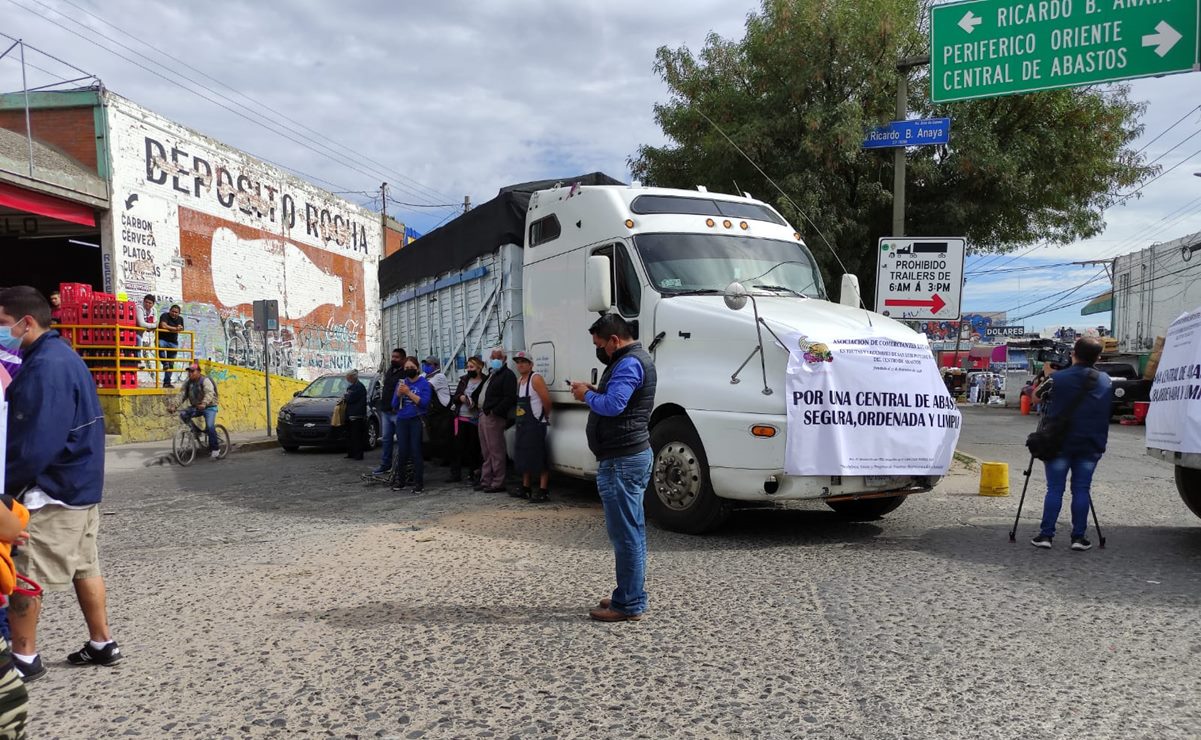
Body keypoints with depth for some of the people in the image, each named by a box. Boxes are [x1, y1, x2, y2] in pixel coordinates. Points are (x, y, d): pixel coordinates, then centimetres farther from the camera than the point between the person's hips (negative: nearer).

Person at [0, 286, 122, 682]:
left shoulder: (45, 366, -21)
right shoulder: (60, 356, 12)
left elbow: (37, 444, -26)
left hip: (52, 491, -10)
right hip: (79, 486, 10)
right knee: (84, 567, 15)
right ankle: (101, 644, 23)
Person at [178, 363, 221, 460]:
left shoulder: (205, 380, -15)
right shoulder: (187, 382, 5)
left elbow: (209, 393, -30)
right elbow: (182, 394, -1)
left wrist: (204, 404, -47)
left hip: (209, 407, -6)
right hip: (195, 407, 6)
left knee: (210, 426, -19)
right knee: (183, 414, -17)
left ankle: (215, 448, -7)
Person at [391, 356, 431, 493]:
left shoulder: (424, 383, -1)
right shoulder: (401, 383, 11)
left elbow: (424, 402, -13)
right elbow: (394, 405, 9)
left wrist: (408, 393, -17)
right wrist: (398, 394, -10)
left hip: (417, 420, -4)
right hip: (402, 420, 4)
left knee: (416, 451, -6)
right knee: (402, 451, 5)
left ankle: (418, 482, 1)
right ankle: (400, 480, 17)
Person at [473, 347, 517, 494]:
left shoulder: (508, 375, -8)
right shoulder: (490, 374, 22)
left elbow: (510, 398, -18)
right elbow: (480, 391, 31)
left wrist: (495, 411, -22)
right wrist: (474, 400, 13)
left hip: (494, 417, -10)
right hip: (483, 416, 10)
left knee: (496, 451, -7)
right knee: (486, 452, 14)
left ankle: (498, 483, -3)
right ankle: (486, 481, 20)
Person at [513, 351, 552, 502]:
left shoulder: (535, 379, -13)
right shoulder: (519, 380, 14)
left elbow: (546, 400, -18)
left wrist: (545, 416, -5)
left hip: (535, 425, -9)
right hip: (522, 425, 9)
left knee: (539, 458, -8)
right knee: (524, 458, 14)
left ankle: (543, 492, -6)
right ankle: (525, 489, 25)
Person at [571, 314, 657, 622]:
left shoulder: (628, 364, -17)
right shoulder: (636, 358, 17)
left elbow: (612, 405, -28)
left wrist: (587, 395, -11)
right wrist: (595, 392, 9)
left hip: (621, 461, -11)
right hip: (634, 454, 11)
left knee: (624, 533, -6)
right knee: (632, 530, 17)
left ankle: (628, 604, 0)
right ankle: (631, 595, 27)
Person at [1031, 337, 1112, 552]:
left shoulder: (1058, 378, -9)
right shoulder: (1105, 381, 6)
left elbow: (1036, 398, 4)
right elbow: (1106, 413, 18)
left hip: (1060, 443, -2)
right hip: (1091, 445, 3)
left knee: (1055, 489, 2)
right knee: (1082, 489, 7)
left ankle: (1046, 534, 2)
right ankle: (1079, 536, 6)